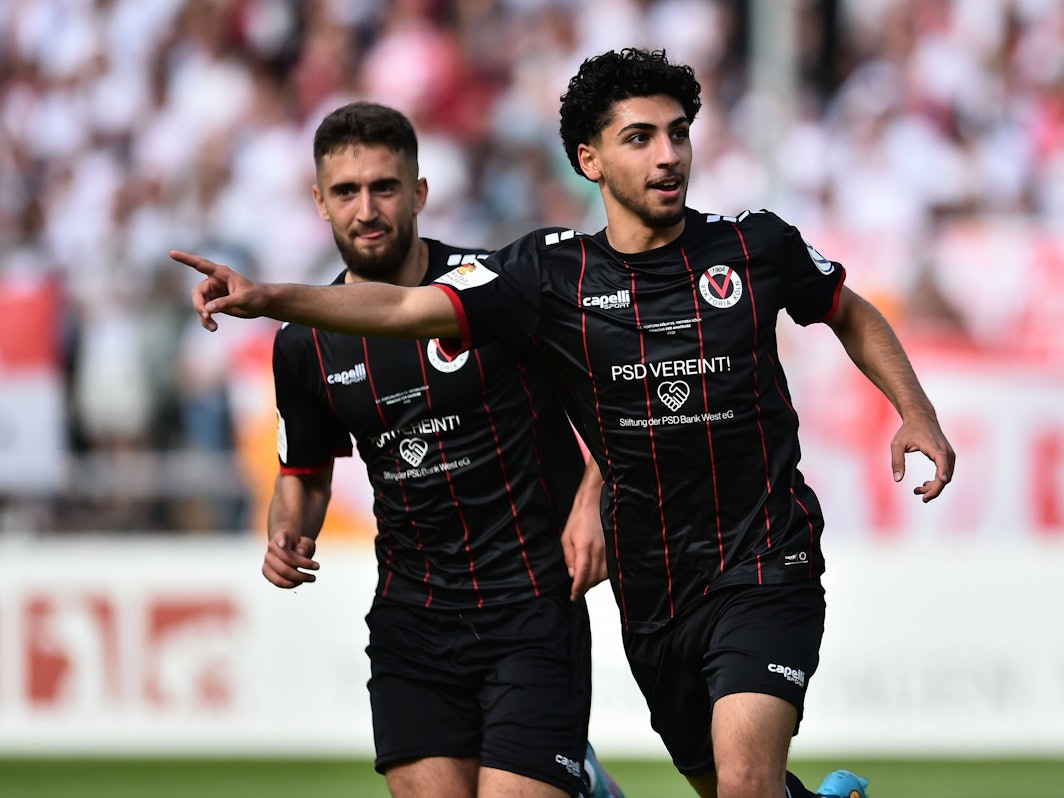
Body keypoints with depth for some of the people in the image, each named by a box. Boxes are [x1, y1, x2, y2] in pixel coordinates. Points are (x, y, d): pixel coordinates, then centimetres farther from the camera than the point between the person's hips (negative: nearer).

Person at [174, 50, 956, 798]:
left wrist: (917, 413, 4)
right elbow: (411, 308, -15)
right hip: (652, 593, 3)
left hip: (766, 569, -3)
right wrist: (268, 297, -28)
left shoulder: (757, 245, -4)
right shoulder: (553, 272, -5)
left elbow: (853, 315, 16)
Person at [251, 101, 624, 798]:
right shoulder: (305, 344, 3)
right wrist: (288, 536, -2)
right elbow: (306, 473, 18)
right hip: (411, 621, 4)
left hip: (533, 604, -4)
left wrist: (590, 502, -11)